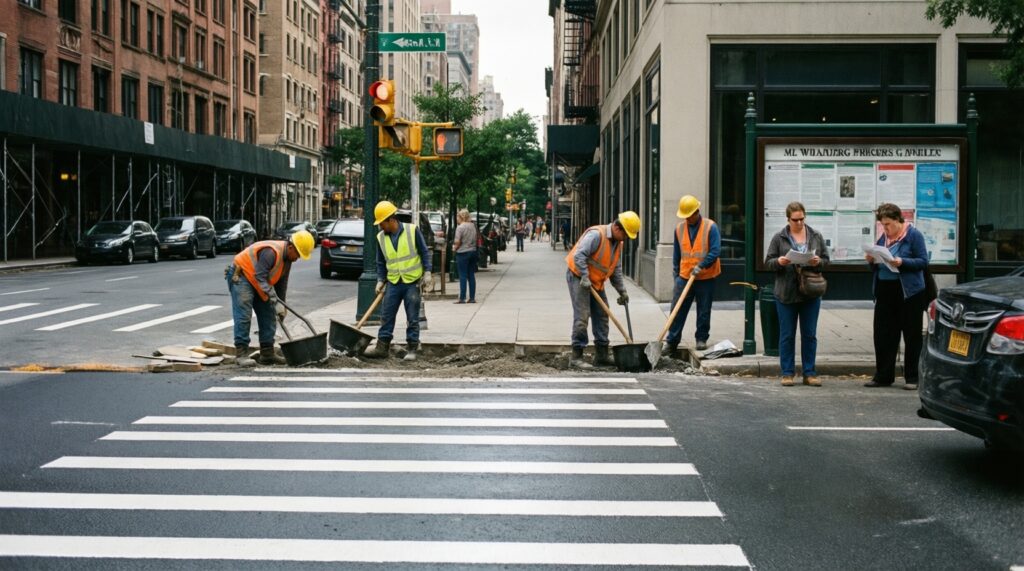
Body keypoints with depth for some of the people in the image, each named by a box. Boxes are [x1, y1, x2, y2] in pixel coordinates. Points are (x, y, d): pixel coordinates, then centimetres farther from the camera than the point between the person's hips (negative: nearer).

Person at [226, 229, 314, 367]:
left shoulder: (287, 258, 1)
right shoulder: (271, 252, -29)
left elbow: (281, 283, 12)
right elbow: (260, 277, -33)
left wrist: (282, 306, 13)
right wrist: (276, 301, -33)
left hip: (258, 283, 10)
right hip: (241, 276, -10)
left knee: (268, 316, 7)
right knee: (243, 316, -17)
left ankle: (267, 354, 12)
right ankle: (241, 353, -16)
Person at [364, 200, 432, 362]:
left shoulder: (412, 230, -8)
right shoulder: (381, 237, 3)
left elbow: (425, 252, -2)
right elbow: (381, 262, 12)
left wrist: (427, 272, -8)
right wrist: (380, 280, 3)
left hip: (413, 282, -4)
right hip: (393, 283, 4)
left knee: (412, 318, 2)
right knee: (386, 316, 3)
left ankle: (412, 349, 9)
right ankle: (382, 347, 9)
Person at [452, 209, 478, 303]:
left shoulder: (460, 227, -14)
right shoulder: (473, 226, 7)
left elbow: (457, 242, -17)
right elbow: (476, 239, 12)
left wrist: (454, 248, 1)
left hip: (462, 253, -6)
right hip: (473, 251, 6)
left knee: (463, 276, -2)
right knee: (471, 275, 9)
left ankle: (462, 298, -1)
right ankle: (472, 298, 11)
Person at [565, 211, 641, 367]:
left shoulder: (618, 243, 8)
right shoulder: (596, 234, -22)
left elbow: (616, 270, 15)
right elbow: (579, 255, -29)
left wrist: (622, 291, 11)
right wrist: (585, 276, -31)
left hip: (596, 281, 9)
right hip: (579, 277, -9)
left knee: (602, 315, 10)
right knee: (582, 316, -13)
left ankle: (601, 355, 18)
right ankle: (576, 357, -10)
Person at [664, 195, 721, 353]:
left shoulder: (710, 227, -7)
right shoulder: (679, 228, 6)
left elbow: (715, 251, -13)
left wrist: (701, 266, -20)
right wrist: (676, 273, 14)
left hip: (705, 278, -3)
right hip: (684, 276, 3)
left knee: (704, 312, 7)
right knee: (677, 310, 0)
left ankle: (702, 339, 19)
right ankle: (671, 341, 4)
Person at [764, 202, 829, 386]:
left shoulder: (816, 236, 7)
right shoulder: (779, 237, 1)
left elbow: (826, 259, 9)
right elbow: (768, 262, 2)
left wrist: (818, 262, -13)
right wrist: (779, 262, -19)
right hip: (786, 293, -2)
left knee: (810, 335, 6)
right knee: (787, 335, 3)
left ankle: (809, 373, 14)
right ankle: (787, 373, 11)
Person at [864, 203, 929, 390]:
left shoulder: (914, 235, -5)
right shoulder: (883, 237, 13)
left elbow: (923, 261, -9)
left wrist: (902, 262, -22)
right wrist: (872, 260, -2)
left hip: (908, 292, -6)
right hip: (885, 291, 6)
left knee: (912, 336, 2)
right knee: (883, 335, 7)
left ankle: (912, 378, 9)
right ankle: (883, 376, 15)